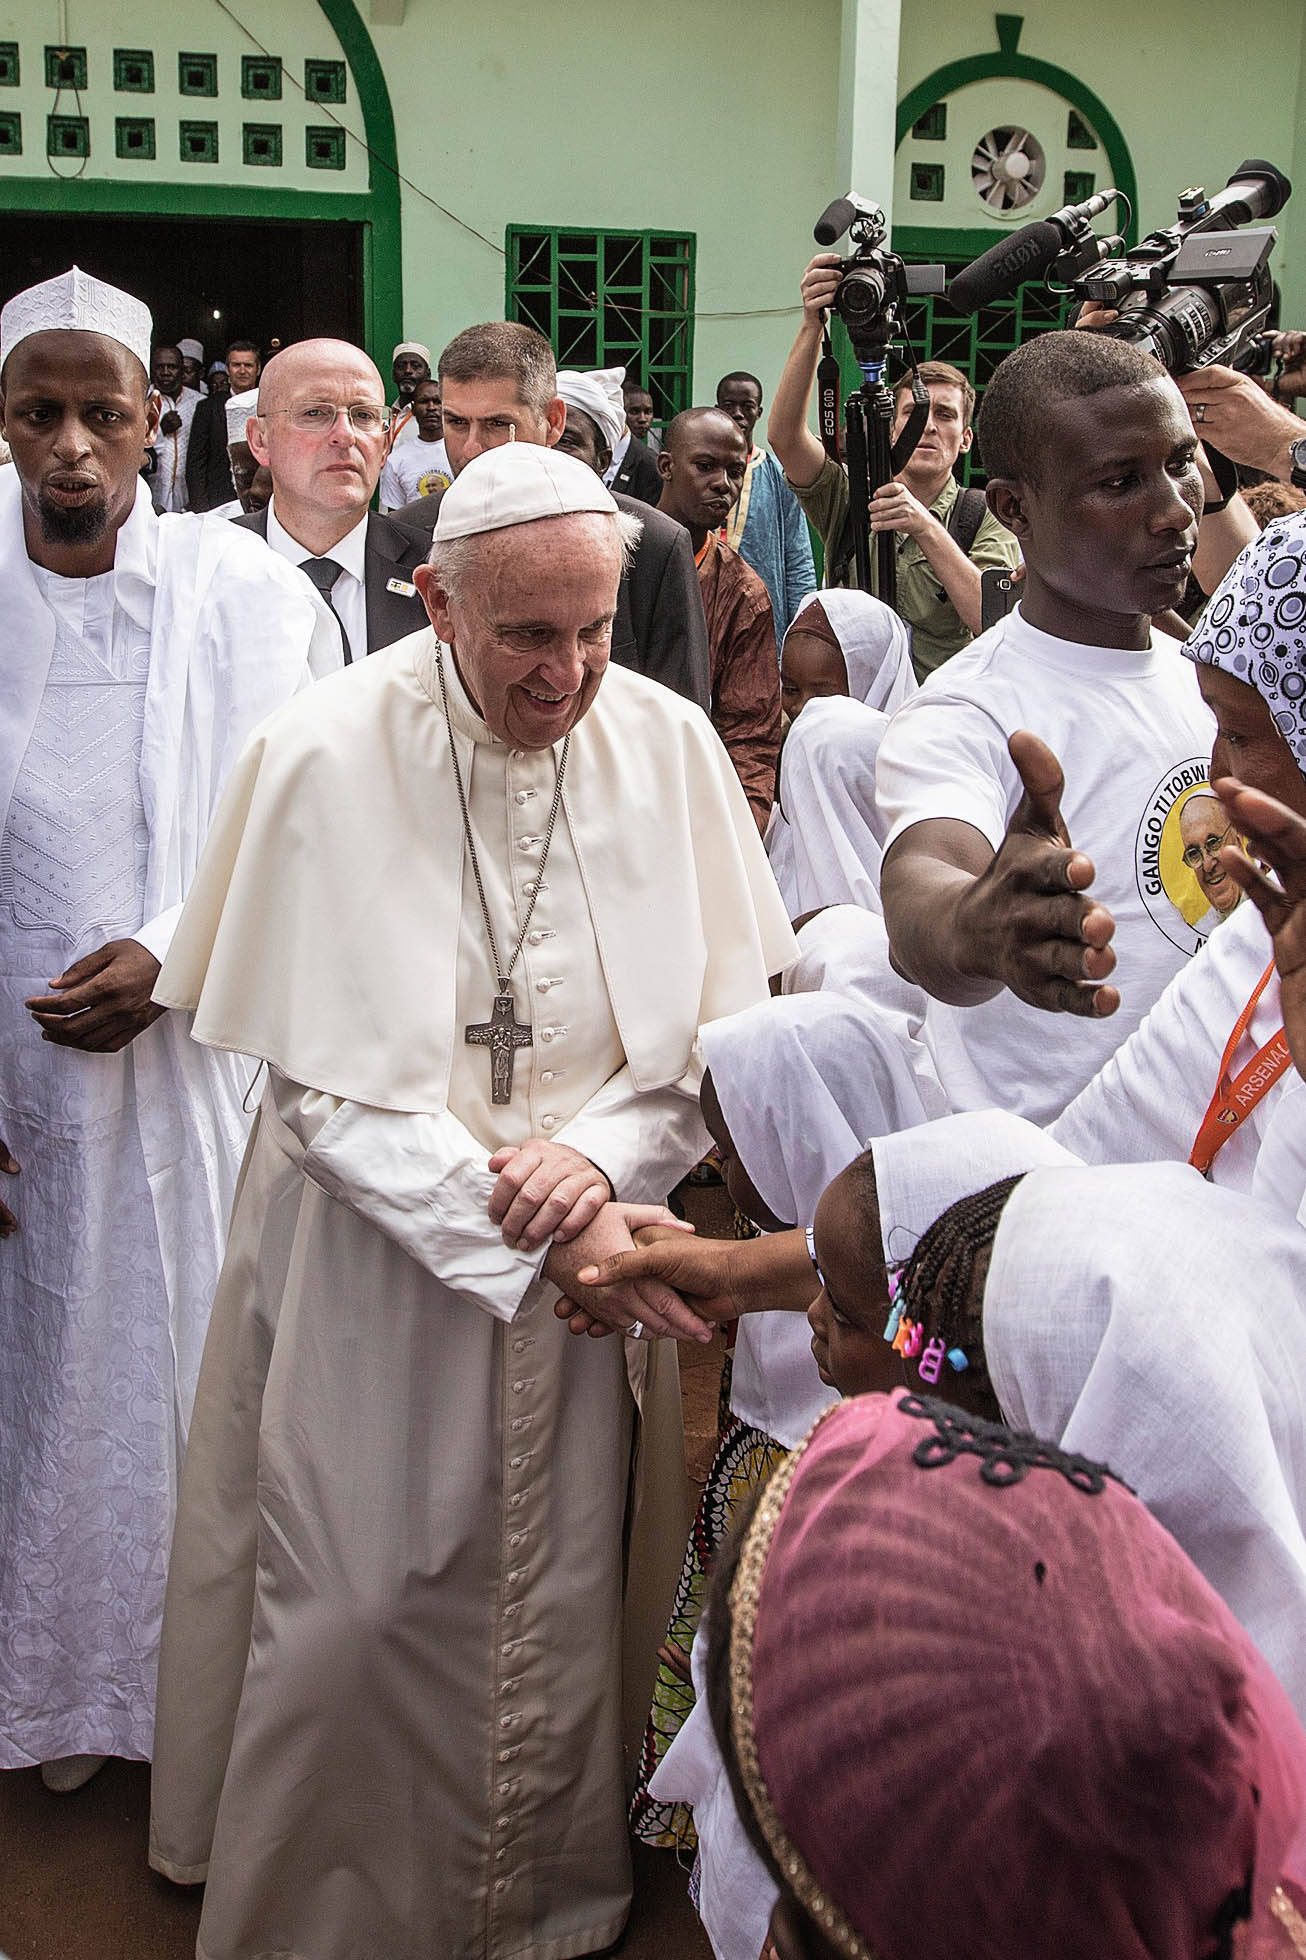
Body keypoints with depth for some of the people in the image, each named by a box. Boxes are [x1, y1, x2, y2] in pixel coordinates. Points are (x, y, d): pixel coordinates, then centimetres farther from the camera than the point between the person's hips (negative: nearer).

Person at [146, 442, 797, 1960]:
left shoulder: (667, 744, -5)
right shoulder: (323, 759, -13)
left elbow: (726, 1022, -1)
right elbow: (327, 1081, -14)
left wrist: (600, 1159, -18)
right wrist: (538, 1229, -19)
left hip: (594, 1247, 3)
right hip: (374, 1253, -2)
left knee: (561, 1602, 13)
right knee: (356, 1608, 7)